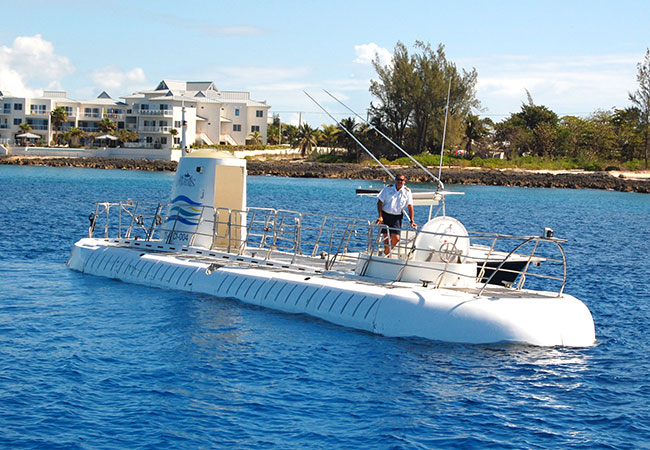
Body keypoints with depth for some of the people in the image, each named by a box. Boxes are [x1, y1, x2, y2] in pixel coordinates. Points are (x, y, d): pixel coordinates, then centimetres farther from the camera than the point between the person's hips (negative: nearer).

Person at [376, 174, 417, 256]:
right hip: (385, 215, 0)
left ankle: (385, 253, 8)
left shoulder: (407, 191, 1)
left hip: (397, 217, 0)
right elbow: (380, 202, 0)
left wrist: (411, 221, -5)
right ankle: (387, 255, 18)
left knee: (396, 238, -12)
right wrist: (380, 216, -10)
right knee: (386, 237, 2)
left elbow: (410, 206, 0)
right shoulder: (388, 189, -1)